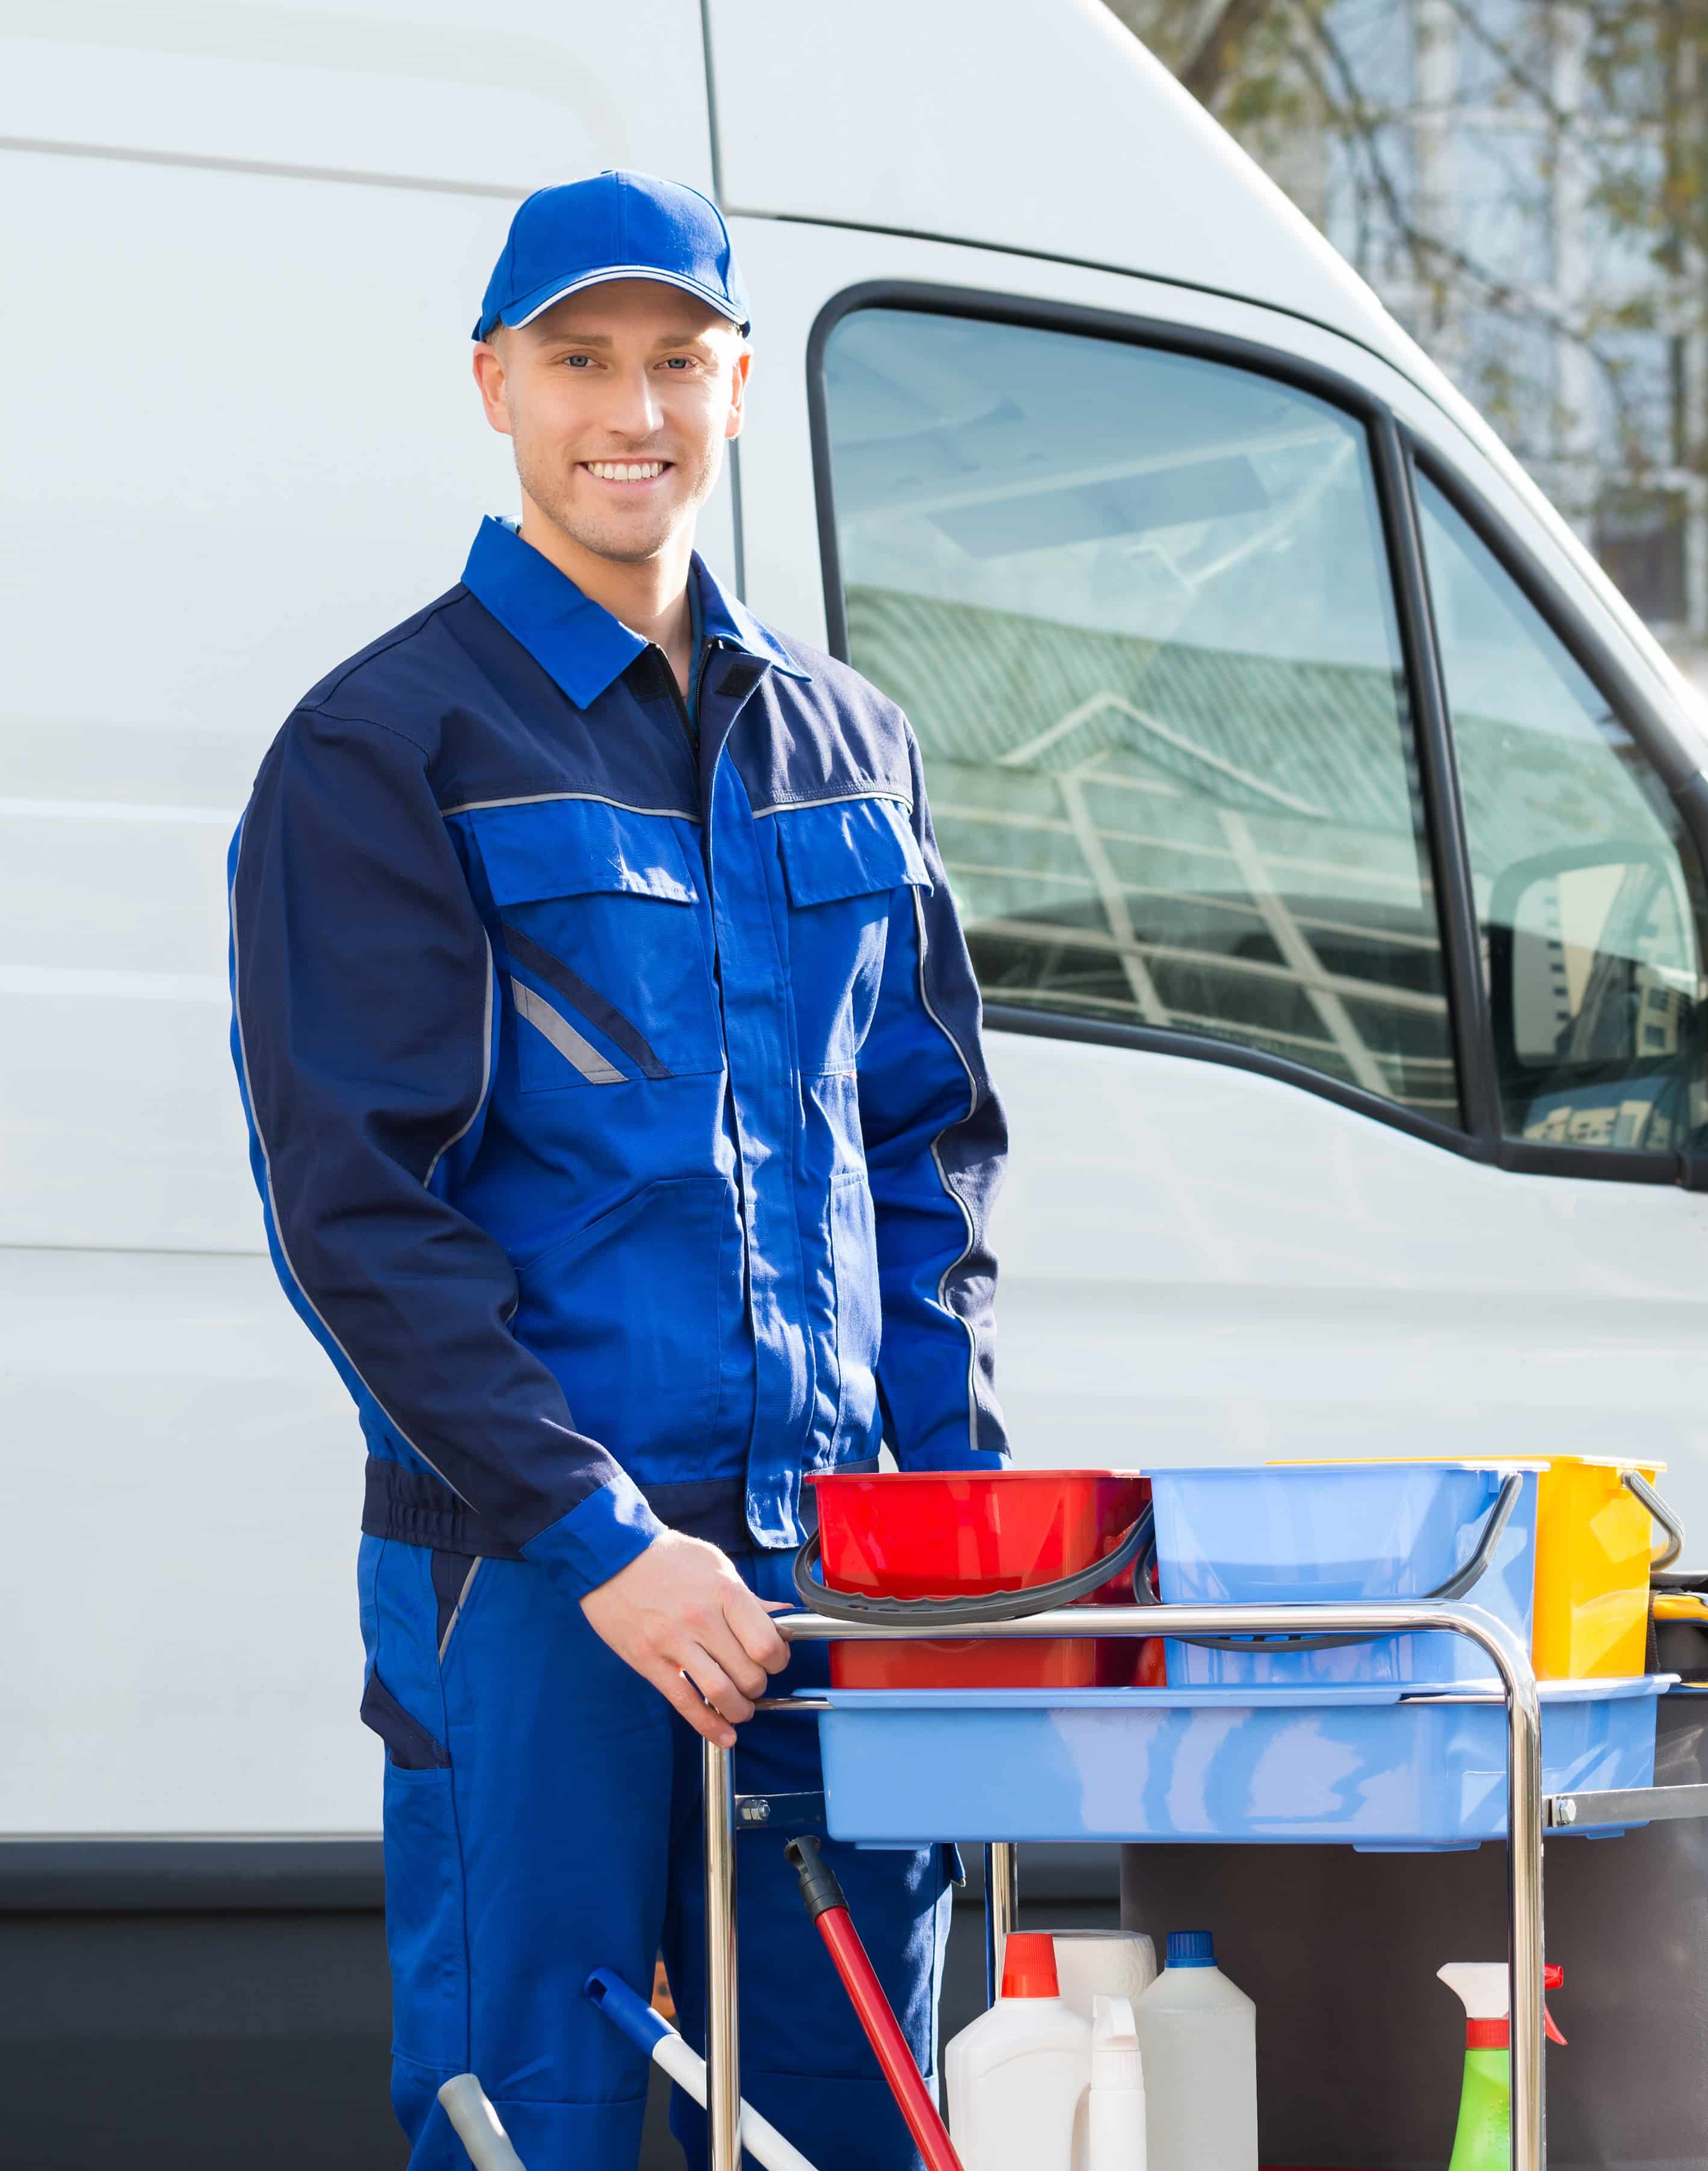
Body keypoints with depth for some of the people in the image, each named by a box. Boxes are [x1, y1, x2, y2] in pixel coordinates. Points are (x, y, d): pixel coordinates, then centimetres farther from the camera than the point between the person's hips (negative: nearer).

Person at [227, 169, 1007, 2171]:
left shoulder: (841, 743, 15)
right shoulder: (382, 748, -3)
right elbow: (352, 1210, -9)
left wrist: (967, 1484, 7)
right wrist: (601, 1539, -17)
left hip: (826, 1557, 5)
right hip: (526, 1580, -5)